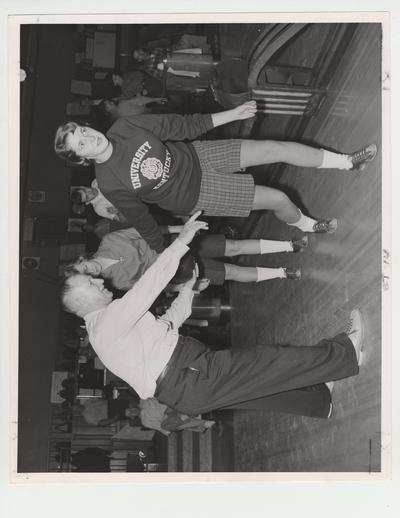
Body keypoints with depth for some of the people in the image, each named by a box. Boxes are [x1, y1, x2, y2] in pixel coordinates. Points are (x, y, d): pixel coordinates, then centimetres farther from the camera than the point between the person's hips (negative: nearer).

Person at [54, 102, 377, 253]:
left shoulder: (123, 128, -15)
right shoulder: (112, 185, -25)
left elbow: (176, 126, -6)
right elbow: (143, 224, -12)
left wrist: (231, 115, -2)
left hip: (194, 155, 4)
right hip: (195, 193, -4)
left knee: (277, 148, 2)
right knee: (278, 199, -5)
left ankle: (346, 162, 27)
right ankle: (305, 224, 33)